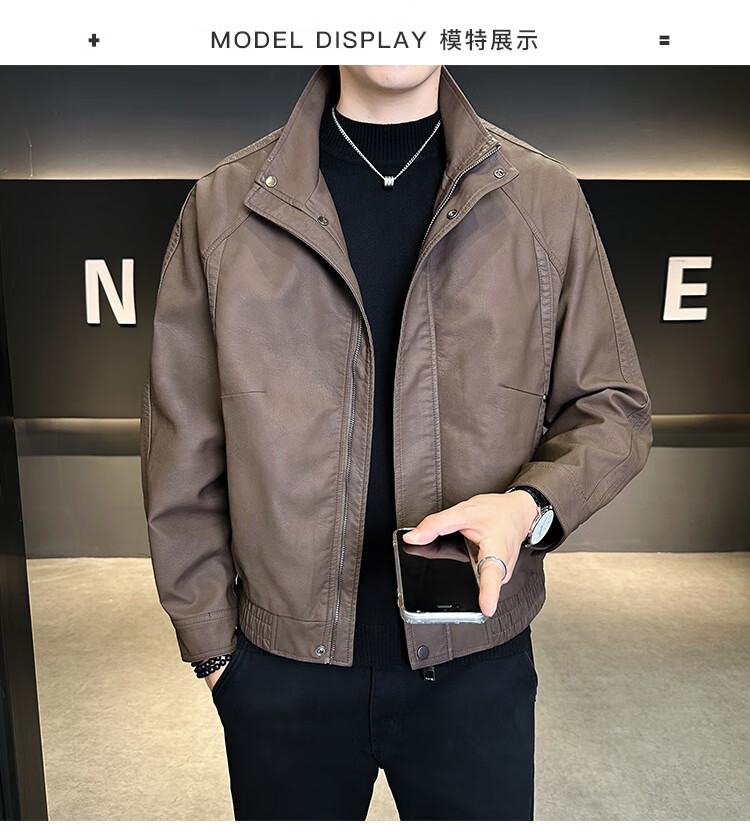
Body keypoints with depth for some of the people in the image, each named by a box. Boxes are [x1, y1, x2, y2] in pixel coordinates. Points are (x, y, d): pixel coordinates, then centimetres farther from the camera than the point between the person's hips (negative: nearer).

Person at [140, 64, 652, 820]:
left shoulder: (544, 198, -3)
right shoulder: (223, 204, -4)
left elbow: (613, 407, 2)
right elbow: (182, 447, -1)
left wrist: (533, 505, -18)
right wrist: (209, 639, 1)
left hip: (478, 664, 1)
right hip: (281, 666, 1)